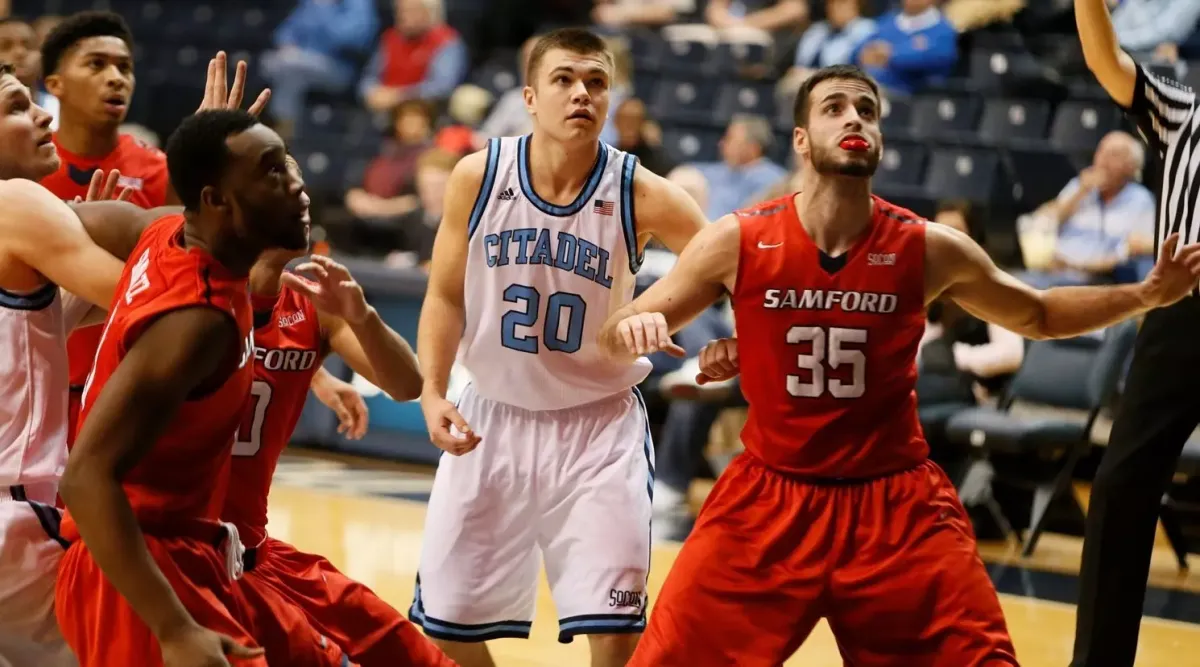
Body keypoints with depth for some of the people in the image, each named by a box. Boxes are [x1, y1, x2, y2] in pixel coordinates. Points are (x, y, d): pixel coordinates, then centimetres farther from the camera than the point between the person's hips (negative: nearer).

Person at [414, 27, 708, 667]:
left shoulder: (640, 194, -16)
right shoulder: (478, 177, -9)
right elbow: (446, 297, 2)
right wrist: (432, 393, -11)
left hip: (598, 423, -2)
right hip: (493, 417, 2)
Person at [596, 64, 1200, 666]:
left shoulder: (929, 250, -5)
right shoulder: (738, 242, -7)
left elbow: (1036, 317, 13)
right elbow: (614, 339, 1)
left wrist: (1148, 294, 1)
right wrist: (633, 329, -23)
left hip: (896, 505, 1)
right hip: (768, 501, -1)